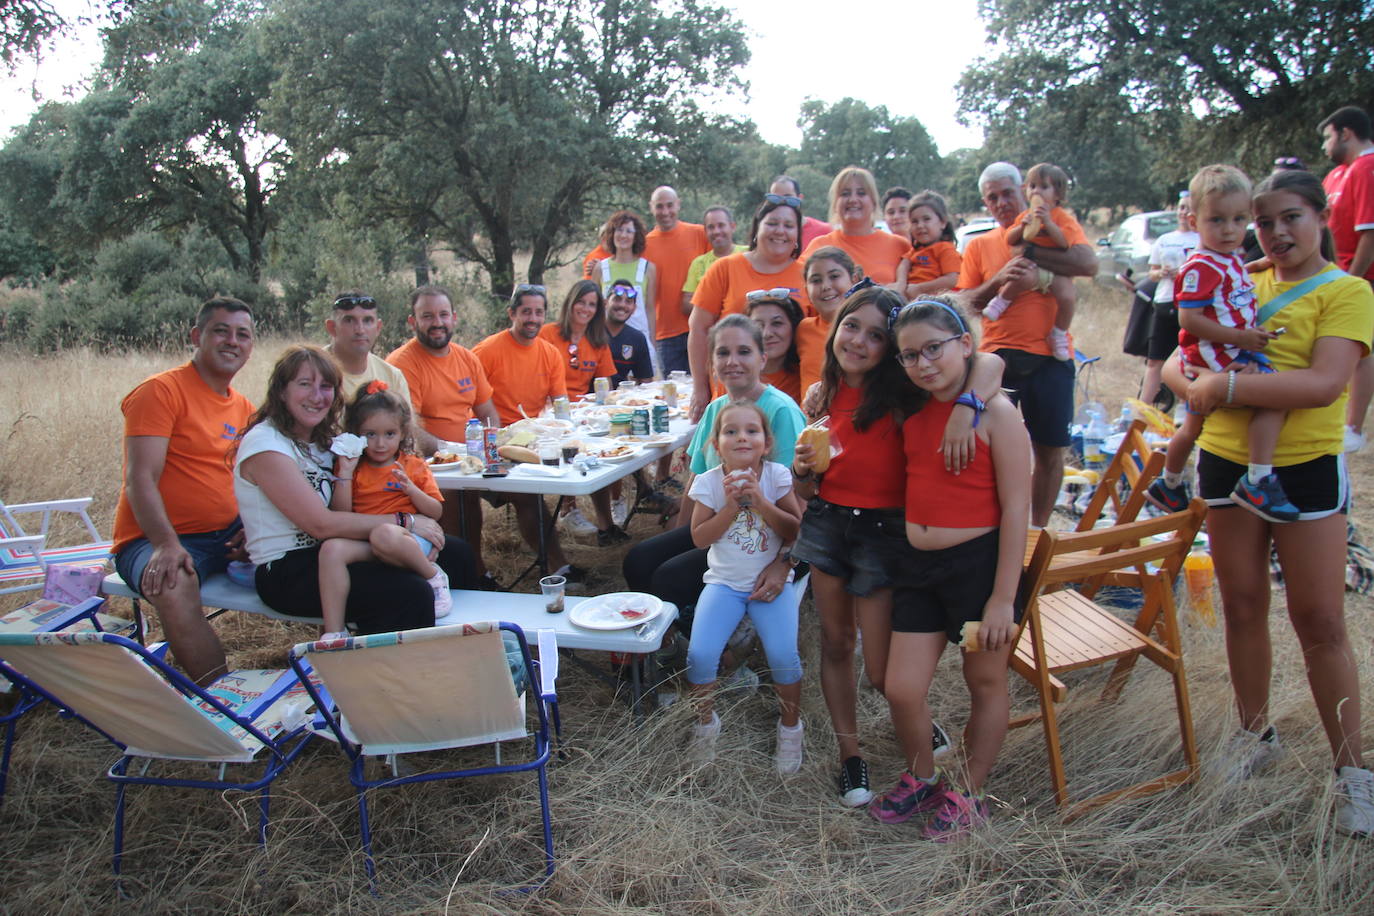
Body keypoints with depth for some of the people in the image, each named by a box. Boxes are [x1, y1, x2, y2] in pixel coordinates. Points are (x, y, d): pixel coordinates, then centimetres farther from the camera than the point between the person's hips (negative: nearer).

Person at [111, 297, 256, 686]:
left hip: (228, 537, 7)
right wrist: (167, 545, -30)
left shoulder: (244, 408, 16)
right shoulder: (160, 391, -7)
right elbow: (141, 481, -15)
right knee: (174, 587, -38)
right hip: (158, 540, -7)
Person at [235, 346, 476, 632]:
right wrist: (404, 522, -17)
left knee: (456, 553, 0)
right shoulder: (265, 445, -14)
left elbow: (341, 511, 7)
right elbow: (321, 524, -20)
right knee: (410, 593, -31)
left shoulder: (321, 439, 13)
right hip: (287, 573, -9)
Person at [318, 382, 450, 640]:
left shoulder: (414, 466, 14)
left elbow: (436, 512, 9)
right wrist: (345, 473, 1)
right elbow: (341, 515, 7)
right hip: (363, 542, 3)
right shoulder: (354, 468, 17)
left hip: (409, 539, -3)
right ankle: (333, 632, -29)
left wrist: (410, 489, -7)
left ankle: (434, 576, -13)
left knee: (383, 535, -38)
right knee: (331, 548, -29)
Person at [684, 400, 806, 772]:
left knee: (783, 655, -20)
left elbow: (796, 532, -9)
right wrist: (731, 505, -17)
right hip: (724, 581, 1)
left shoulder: (777, 476, -5)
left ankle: (791, 727, 9)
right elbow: (700, 537, -6)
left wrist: (760, 501, -20)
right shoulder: (709, 482, -4)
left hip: (771, 581, -1)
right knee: (700, 654, -18)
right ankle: (705, 721, 13)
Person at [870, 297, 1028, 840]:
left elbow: (1016, 507, -13)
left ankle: (968, 794, 33)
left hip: (981, 560, -5)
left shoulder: (994, 412, -12)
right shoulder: (912, 414, 6)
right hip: (921, 564, 5)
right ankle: (921, 779, 32)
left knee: (986, 684, 13)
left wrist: (1003, 597, -15)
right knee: (901, 689, 5)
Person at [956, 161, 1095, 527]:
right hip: (998, 356, 1)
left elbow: (1089, 265, -13)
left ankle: (1038, 529, 22)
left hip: (1050, 356, 0)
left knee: (1049, 450, 7)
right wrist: (999, 279, -13)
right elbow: (968, 304, 3)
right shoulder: (979, 246, 11)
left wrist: (1029, 252, -13)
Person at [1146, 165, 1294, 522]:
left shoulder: (1232, 260, 13)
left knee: (1193, 427, 23)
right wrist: (1240, 337, -26)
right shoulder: (1201, 268, -19)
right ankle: (1259, 481, -26)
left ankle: (1169, 485, 40)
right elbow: (1189, 319, -25)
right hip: (1213, 359, -10)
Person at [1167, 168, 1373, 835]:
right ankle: (1256, 734, 30)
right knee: (1242, 607, 12)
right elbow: (1180, 362, 10)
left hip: (1306, 467, -5)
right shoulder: (1243, 287, 11)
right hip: (1227, 460, 5)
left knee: (1320, 620, -1)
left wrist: (1226, 385, -22)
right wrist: (1192, 376, -14)